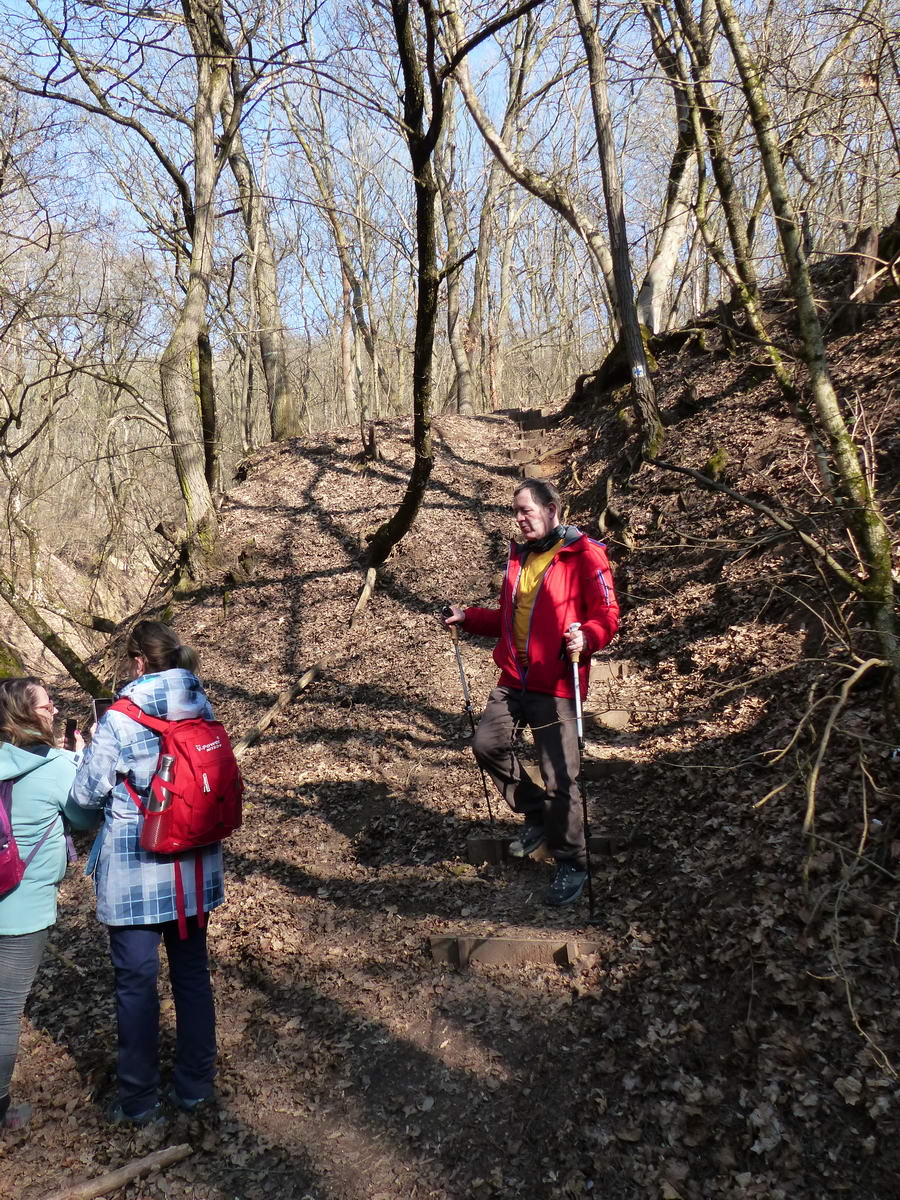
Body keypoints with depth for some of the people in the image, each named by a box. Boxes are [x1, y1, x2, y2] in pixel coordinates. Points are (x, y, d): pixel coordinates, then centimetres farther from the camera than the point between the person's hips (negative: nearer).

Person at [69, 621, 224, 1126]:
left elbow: (87, 794, -9)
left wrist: (87, 757, 10)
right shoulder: (203, 707, -5)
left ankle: (139, 1101, 25)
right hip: (195, 866, 5)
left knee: (137, 981, 11)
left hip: (135, 871, -4)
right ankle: (196, 1085, 31)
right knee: (193, 972, 17)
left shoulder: (120, 720, -19)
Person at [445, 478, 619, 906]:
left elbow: (607, 615, -11)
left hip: (556, 687, -7)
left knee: (560, 778, -5)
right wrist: (467, 617, 14)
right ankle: (537, 815, 28)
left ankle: (572, 864, 16)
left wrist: (585, 637, -30)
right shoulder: (519, 556, 16)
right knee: (487, 744, 5)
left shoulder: (585, 556, -8)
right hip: (513, 680, 8)